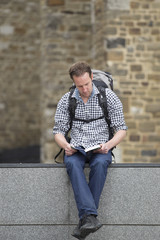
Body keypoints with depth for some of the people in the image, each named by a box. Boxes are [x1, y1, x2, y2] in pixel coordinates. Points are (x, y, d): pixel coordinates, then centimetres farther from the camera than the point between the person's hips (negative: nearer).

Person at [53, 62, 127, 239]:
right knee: (72, 163, -36)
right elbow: (58, 131, 11)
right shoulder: (66, 101, 10)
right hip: (76, 149, 1)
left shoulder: (109, 97, 4)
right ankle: (90, 217, -49)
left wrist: (109, 145, -16)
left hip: (100, 149, -1)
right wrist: (65, 145, -12)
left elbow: (121, 129, 4)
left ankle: (85, 218, -37)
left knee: (100, 163, -38)